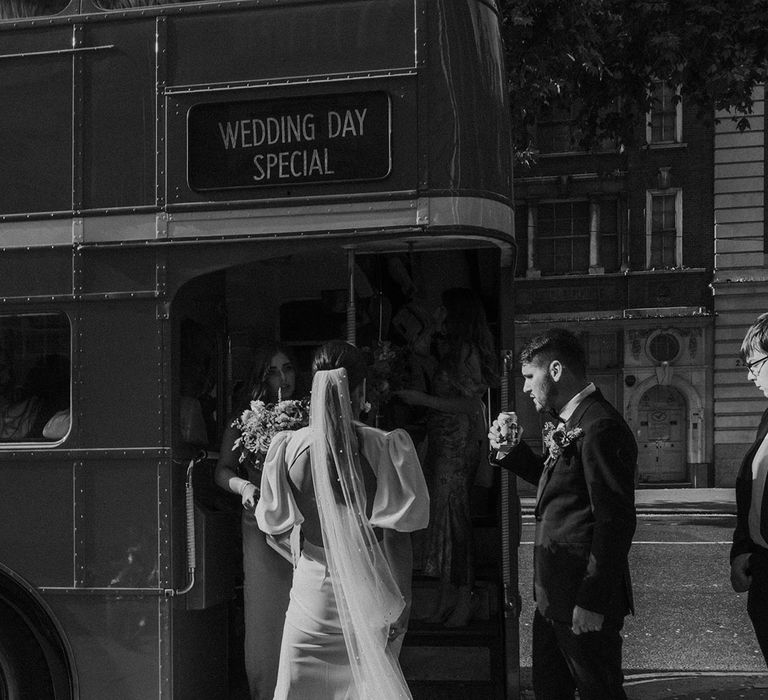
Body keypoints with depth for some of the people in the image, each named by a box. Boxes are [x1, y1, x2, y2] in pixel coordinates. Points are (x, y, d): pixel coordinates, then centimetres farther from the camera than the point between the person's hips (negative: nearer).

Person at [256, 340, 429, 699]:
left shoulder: (291, 448, -7)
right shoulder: (384, 447, -11)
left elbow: (273, 521, 4)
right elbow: (398, 535, -9)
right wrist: (402, 601, -3)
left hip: (313, 585, 1)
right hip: (370, 588, -1)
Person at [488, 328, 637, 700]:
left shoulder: (600, 427, -19)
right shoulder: (565, 423, 12)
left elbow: (615, 522, -22)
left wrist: (592, 602, -22)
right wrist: (510, 450, 10)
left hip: (584, 601, -10)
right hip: (553, 598, 10)